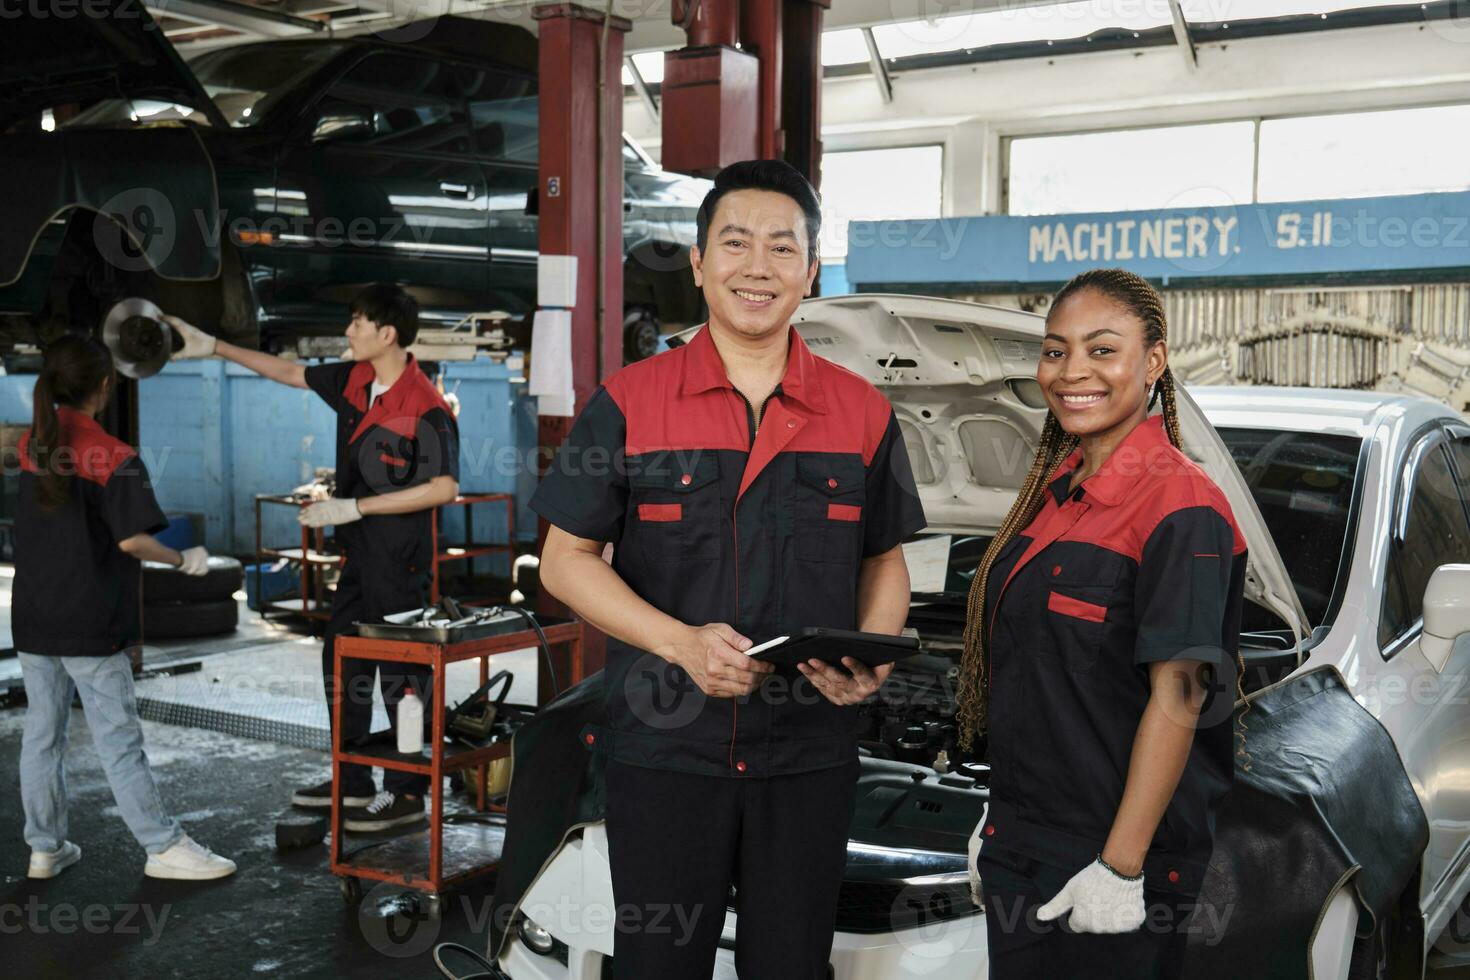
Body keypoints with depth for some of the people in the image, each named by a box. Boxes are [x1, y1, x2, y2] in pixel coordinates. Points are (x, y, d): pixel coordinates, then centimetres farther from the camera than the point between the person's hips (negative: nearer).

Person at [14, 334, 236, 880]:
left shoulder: (31, 445, 4)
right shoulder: (114, 457, -14)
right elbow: (133, 540, -19)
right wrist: (184, 560, -5)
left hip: (32, 620, 6)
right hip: (89, 625, -6)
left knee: (41, 732, 13)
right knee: (118, 738, -1)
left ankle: (45, 848, 22)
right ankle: (164, 848, 6)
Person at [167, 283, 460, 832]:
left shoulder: (425, 407, -19)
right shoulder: (353, 380, 5)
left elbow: (445, 488, -23)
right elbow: (291, 373, 20)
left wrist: (354, 507, -21)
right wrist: (214, 348, 22)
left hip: (401, 561, -9)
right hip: (360, 555, 9)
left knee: (402, 674, -1)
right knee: (341, 666, 16)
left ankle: (407, 795, 10)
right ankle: (352, 783, 29)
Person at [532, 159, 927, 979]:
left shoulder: (863, 413, 4)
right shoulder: (630, 403, -2)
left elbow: (885, 559, 12)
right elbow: (566, 558, -1)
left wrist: (870, 658, -9)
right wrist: (681, 641, -16)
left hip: (812, 749, 2)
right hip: (664, 742, -1)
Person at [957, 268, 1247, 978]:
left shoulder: (1182, 511, -16)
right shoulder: (1055, 492, 10)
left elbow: (1177, 702, -20)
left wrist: (1121, 867, -22)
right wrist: (1003, 814, 14)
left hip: (1115, 855, -8)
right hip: (1018, 841, 8)